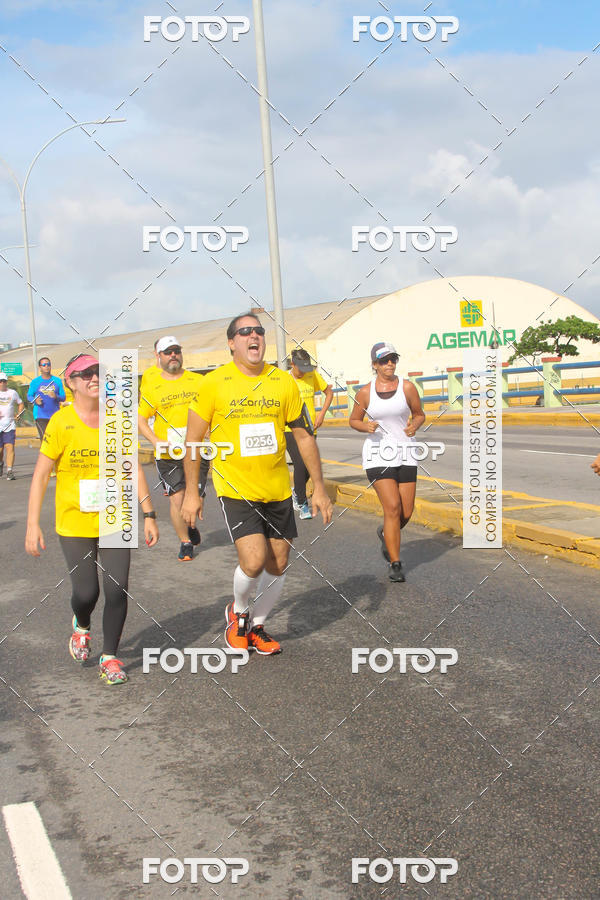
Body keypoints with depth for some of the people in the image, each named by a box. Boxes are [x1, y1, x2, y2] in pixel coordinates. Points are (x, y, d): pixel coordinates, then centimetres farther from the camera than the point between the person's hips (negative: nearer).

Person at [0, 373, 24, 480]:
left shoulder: (12, 392, 10)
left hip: (10, 424, 0)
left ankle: (9, 471, -16)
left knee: (10, 447, -13)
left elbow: (20, 404, 23)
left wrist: (17, 415, 8)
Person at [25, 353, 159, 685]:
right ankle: (82, 626, 37)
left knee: (117, 589, -2)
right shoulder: (61, 422, -9)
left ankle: (109, 657, 17)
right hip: (75, 524, -2)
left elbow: (134, 469, 7)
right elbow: (41, 475, -7)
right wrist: (33, 525, -12)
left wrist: (149, 514, 5)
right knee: (86, 592, 1)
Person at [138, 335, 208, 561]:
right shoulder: (151, 386, 1)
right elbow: (141, 419, 3)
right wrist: (156, 441, -12)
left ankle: (191, 524, 37)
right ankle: (185, 542, 12)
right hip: (168, 454, -1)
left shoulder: (198, 381, 5)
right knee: (176, 498, -4)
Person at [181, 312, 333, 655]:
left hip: (278, 491, 4)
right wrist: (192, 492, -2)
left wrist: (319, 487, 5)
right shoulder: (214, 383, -6)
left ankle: (257, 626, 32)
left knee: (278, 565, 8)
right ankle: (238, 611, 17)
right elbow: (194, 439, 0)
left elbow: (304, 436, 7)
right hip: (235, 488, -4)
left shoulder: (284, 382, 1)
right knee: (253, 562, -15)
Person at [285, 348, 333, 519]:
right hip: (291, 430, -4)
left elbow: (329, 392, 14)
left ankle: (296, 492, 35)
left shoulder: (313, 375, 2)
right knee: (300, 464, -15)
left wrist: (321, 414, 3)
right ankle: (302, 504, -2)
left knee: (310, 467, 5)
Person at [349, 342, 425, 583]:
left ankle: (386, 534, 37)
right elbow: (354, 420, 12)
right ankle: (395, 565, -4)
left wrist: (415, 425, -11)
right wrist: (366, 427, -10)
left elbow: (420, 414, 11)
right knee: (392, 507, -13)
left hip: (405, 453, 2)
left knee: (406, 512, 2)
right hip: (377, 454, -2)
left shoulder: (407, 387, 0)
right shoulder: (365, 393, 0)